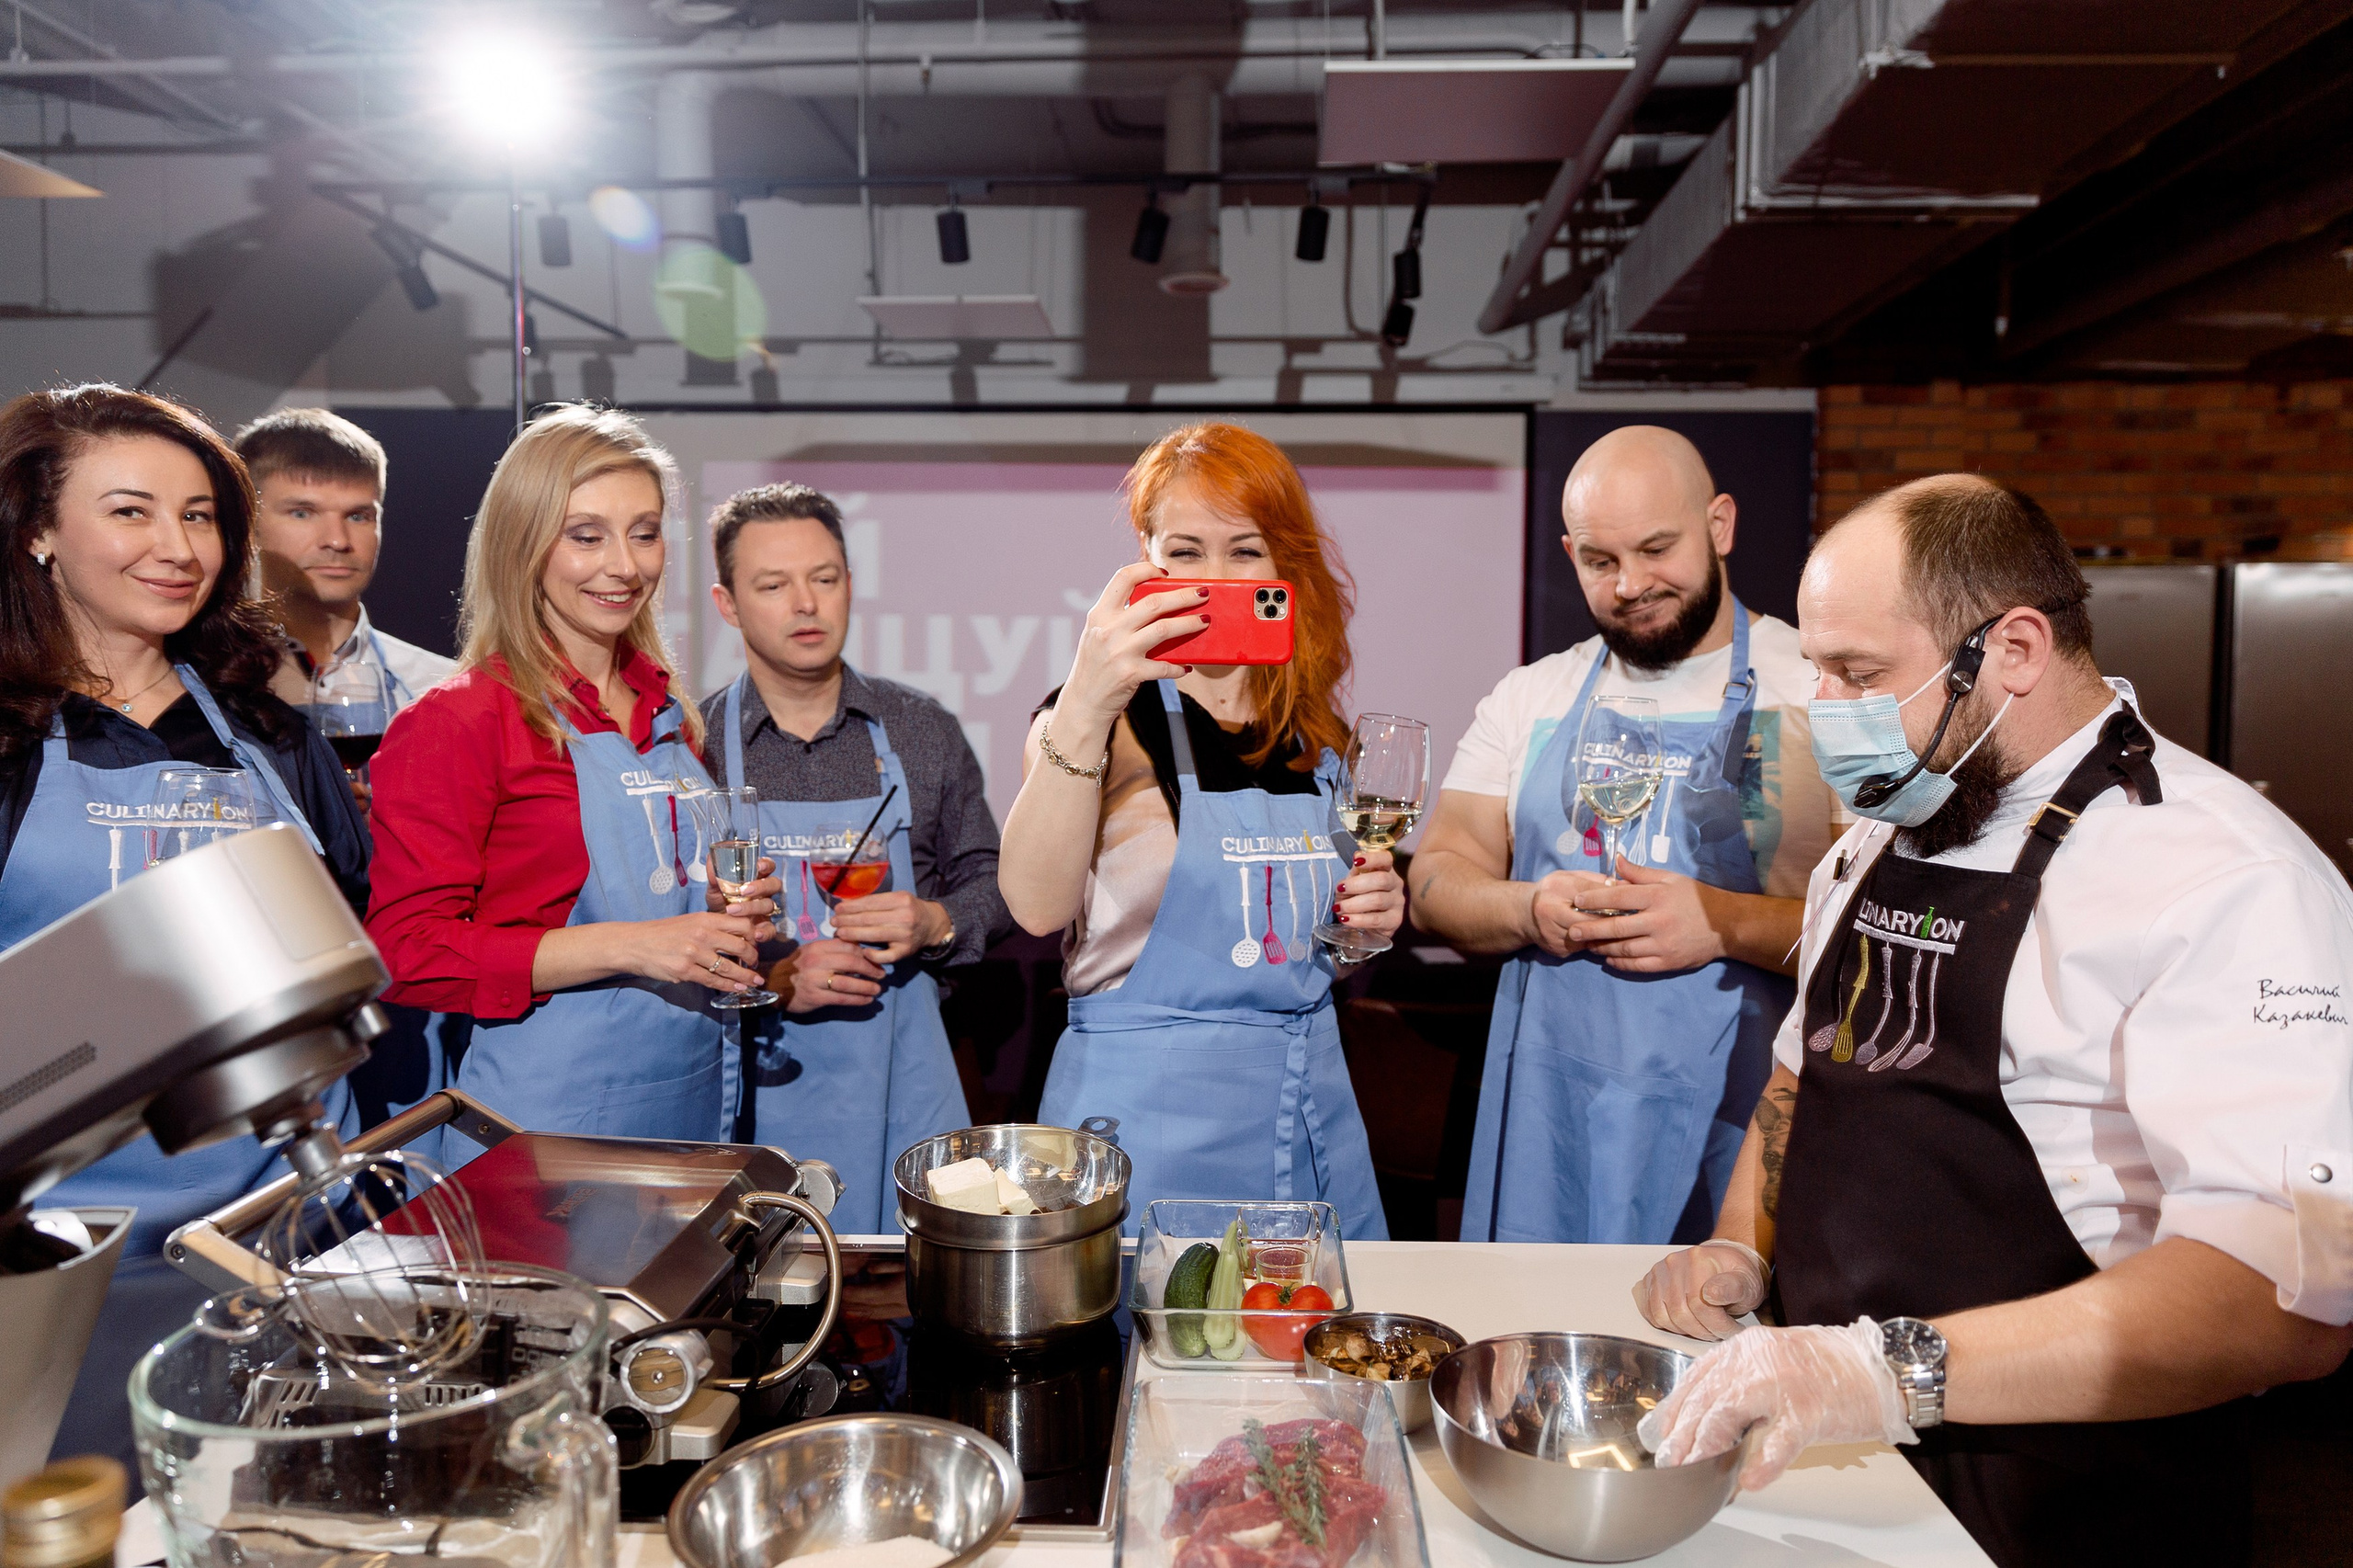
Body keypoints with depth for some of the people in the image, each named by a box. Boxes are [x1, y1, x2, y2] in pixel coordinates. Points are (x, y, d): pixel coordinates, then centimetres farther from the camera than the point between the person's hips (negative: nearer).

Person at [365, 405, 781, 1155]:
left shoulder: (665, 714, 10)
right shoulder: (458, 721, -10)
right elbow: (408, 952, -15)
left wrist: (732, 914, 1)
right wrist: (626, 946, -23)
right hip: (542, 1116, -6)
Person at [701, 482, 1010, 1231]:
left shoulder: (923, 731, 4)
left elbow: (991, 879, 11)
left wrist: (935, 924, -9)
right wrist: (772, 985, -17)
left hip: (906, 1082, 2)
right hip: (759, 1079, -2)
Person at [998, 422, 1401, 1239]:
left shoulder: (1318, 734, 8)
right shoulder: (1110, 718, -9)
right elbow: (1037, 905, -28)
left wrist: (1369, 912, -2)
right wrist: (1084, 706, -38)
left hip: (1310, 1103, 6)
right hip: (1145, 1119, -5)